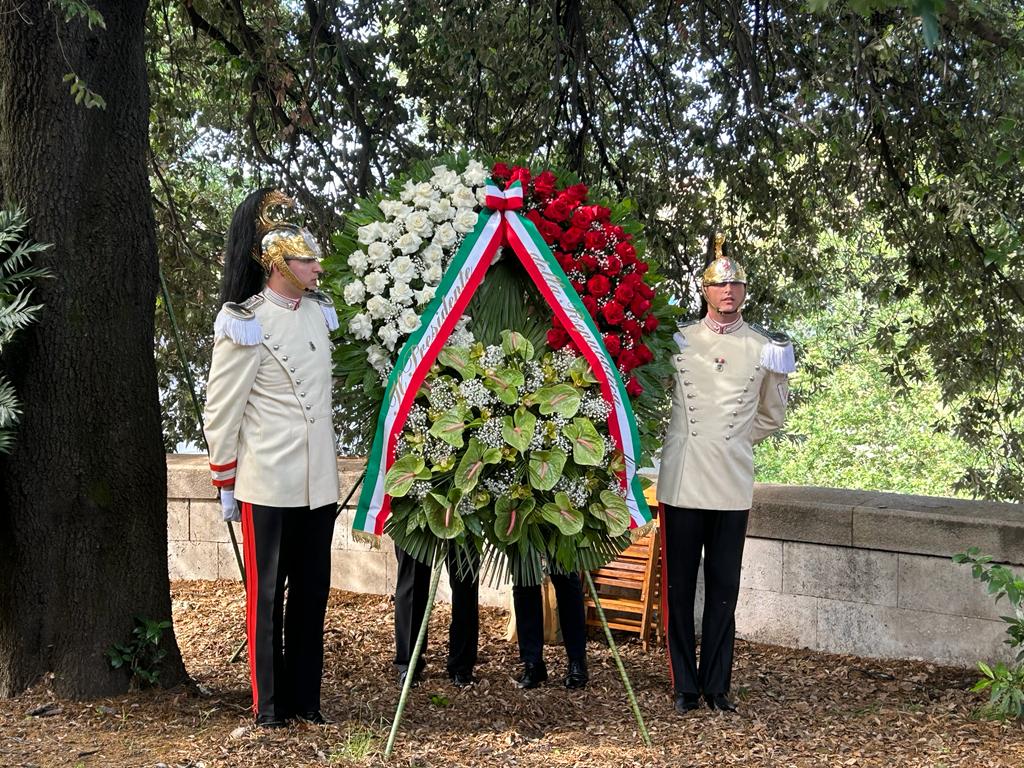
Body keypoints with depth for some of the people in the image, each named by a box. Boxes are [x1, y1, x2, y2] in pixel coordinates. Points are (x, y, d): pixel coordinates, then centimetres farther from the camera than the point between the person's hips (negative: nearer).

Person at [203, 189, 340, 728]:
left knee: (313, 591, 11)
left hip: (319, 481, 6)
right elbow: (221, 410, -8)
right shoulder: (245, 325, -12)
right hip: (267, 484, -6)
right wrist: (225, 484, -5)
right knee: (267, 594, 4)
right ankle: (269, 703, 13)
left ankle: (305, 697, 20)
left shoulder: (319, 311, 7)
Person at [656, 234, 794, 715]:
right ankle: (685, 686, 10)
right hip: (682, 481, 0)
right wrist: (685, 438, 11)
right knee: (679, 585, 2)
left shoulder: (764, 349, 7)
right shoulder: (678, 340, 6)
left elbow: (772, 417, 19)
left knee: (724, 586, 5)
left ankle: (716, 684, 13)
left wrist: (734, 439, 10)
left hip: (733, 485, 0)